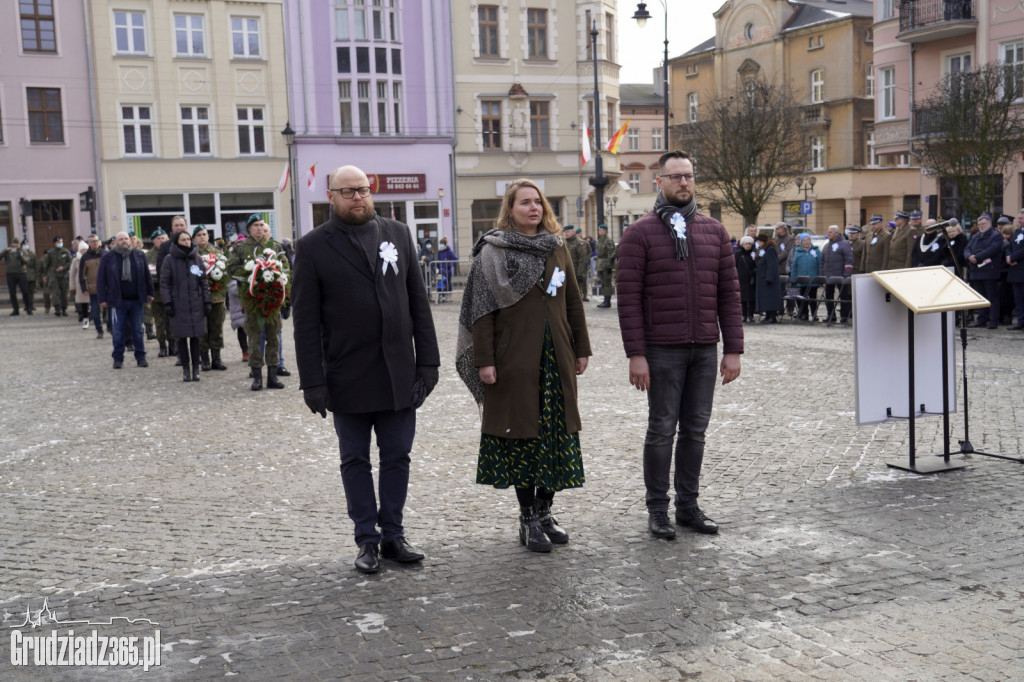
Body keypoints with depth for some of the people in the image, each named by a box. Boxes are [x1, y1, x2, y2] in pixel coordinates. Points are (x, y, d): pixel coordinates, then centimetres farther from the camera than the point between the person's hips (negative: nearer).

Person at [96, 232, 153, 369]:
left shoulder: (139, 255, 6)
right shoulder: (107, 258, -1)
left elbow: (146, 275, 12)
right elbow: (101, 279, 0)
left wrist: (149, 293, 9)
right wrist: (102, 298, -5)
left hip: (136, 300, 2)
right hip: (118, 301, -2)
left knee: (137, 330, 8)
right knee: (118, 332, 4)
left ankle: (141, 357, 15)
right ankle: (118, 358, 13)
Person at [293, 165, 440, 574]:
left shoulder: (398, 234, 8)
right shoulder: (313, 247, -2)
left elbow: (418, 302, 8)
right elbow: (305, 321, -4)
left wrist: (428, 360, 2)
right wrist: (312, 381, -9)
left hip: (399, 374, 3)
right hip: (348, 378, -2)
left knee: (397, 457, 9)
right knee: (356, 460, 8)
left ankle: (393, 535, 22)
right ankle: (367, 540, 20)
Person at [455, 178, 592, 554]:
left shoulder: (558, 248, 11)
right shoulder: (493, 253, -2)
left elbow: (573, 302, 14)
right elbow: (482, 311, -6)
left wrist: (581, 349, 11)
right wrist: (484, 361, -12)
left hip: (555, 358, 5)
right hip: (515, 360, -4)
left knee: (556, 435, 7)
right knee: (522, 436, 0)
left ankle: (545, 510, 21)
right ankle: (528, 519, 11)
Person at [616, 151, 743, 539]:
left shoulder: (714, 232, 11)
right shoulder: (640, 234, -2)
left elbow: (728, 294, 9)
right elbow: (629, 298, -7)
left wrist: (733, 350, 3)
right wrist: (635, 354, -13)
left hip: (705, 350, 4)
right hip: (662, 350, -4)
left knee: (695, 430, 10)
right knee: (662, 430, 2)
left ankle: (688, 505, 21)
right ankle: (657, 510, 13)